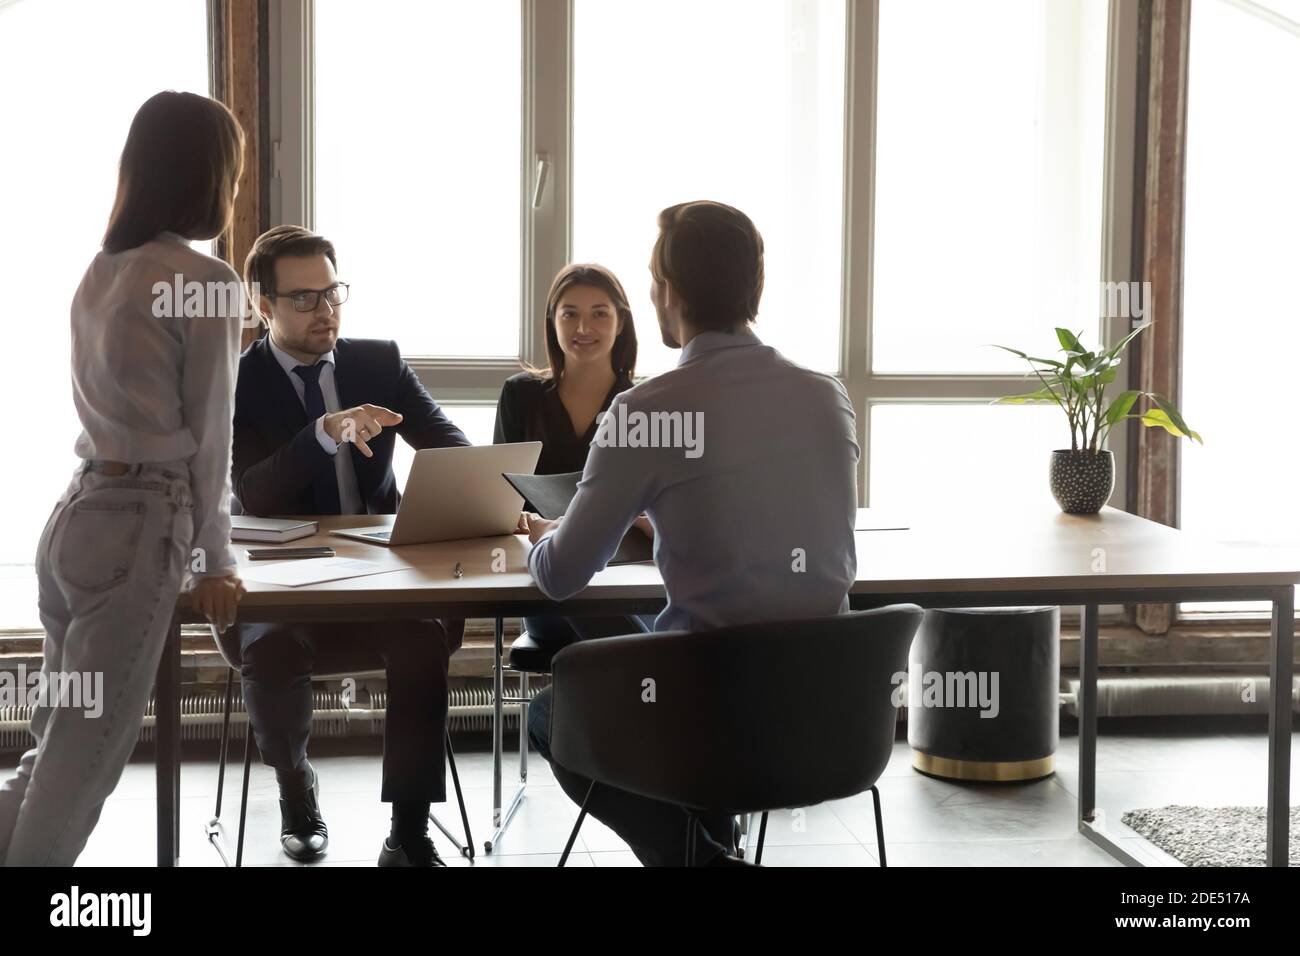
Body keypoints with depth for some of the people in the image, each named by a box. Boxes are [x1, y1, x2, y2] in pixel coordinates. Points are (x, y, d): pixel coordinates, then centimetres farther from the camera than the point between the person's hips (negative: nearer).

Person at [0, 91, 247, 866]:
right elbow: (207, 436, -6)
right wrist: (213, 558, 4)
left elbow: (123, 415, 13)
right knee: (84, 761, 1)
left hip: (78, 515, 8)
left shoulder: (102, 273, 13)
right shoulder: (208, 282, -10)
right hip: (137, 528, -8)